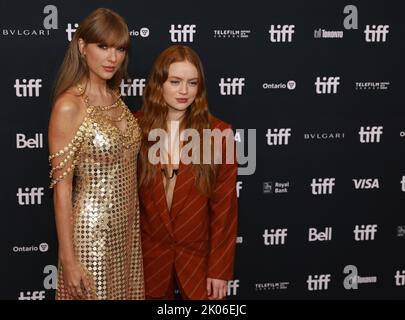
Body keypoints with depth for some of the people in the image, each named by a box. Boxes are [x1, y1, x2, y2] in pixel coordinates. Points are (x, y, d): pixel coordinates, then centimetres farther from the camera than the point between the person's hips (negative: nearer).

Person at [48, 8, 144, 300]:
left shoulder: (116, 98, 6)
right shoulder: (69, 105, -16)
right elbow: (62, 185, -16)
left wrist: (133, 223, 14)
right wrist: (68, 259, -17)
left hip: (127, 225, 7)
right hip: (93, 229, -7)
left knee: (126, 293, 17)